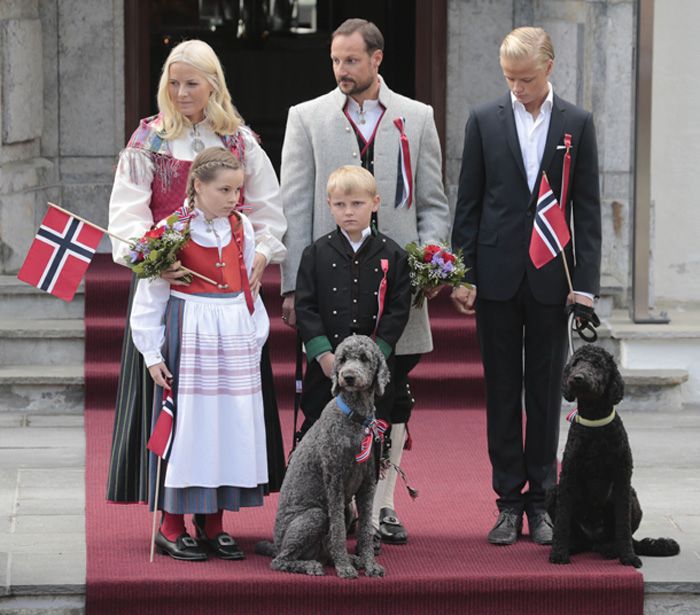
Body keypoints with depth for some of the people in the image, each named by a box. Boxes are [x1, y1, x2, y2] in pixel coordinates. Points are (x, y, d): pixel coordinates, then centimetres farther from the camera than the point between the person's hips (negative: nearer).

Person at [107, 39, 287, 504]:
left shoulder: (240, 141, 9)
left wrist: (261, 253, -9)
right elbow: (127, 213, -5)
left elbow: (267, 209, 9)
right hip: (167, 280, -2)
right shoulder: (148, 140, 4)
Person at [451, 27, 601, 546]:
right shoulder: (485, 121, 3)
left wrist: (586, 282, -5)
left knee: (546, 392, 5)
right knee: (502, 392, 4)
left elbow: (588, 208, 2)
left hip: (551, 278, 0)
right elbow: (468, 204, 4)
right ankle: (509, 502, 10)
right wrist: (462, 275, -2)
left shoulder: (577, 124, 3)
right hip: (498, 277, 0)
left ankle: (541, 501, 12)